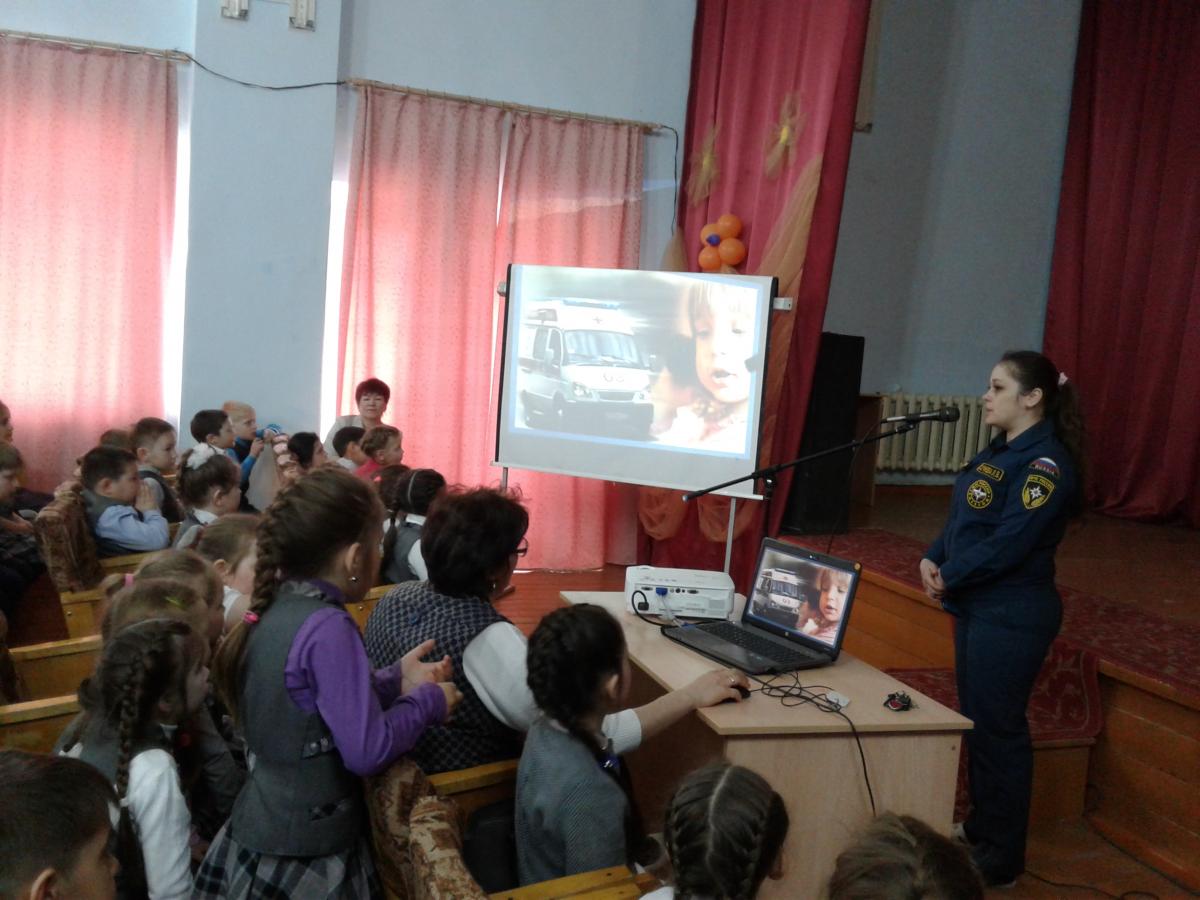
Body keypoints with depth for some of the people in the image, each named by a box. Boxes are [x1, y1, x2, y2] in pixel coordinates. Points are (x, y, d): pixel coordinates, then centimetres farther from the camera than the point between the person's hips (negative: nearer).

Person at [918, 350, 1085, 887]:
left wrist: (948, 578, -13)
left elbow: (1009, 543, -23)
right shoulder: (1000, 450, 13)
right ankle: (978, 832, 33)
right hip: (976, 607, 10)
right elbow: (962, 518, 14)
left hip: (1012, 617, -9)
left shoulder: (1045, 462, -17)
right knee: (975, 722, 18)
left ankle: (1000, 860, 15)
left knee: (997, 730, 0)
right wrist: (933, 558, -2)